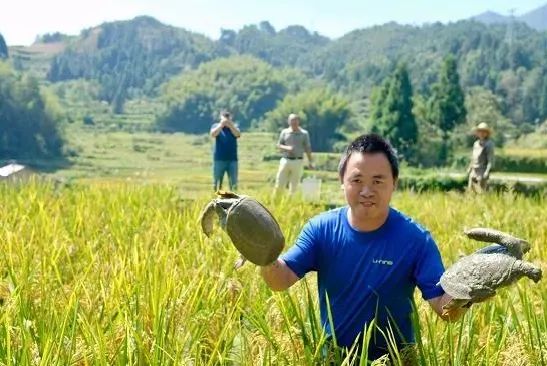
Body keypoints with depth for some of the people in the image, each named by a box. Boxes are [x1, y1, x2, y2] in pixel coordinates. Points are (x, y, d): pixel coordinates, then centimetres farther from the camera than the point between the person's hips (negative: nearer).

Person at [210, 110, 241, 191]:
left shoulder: (234, 126, 8)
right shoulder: (216, 126, 6)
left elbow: (238, 134, -12)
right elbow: (213, 134, -15)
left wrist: (230, 125, -24)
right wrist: (221, 125, -22)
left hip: (232, 159, 1)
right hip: (219, 159, -1)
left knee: (233, 183, 1)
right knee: (217, 183, 3)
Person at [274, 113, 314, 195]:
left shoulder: (304, 133, 5)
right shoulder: (284, 132, 8)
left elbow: (307, 149, 7)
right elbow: (279, 145, 7)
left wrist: (310, 162, 5)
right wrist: (287, 147, -12)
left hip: (298, 162, -1)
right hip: (285, 160, 1)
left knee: (294, 186, 0)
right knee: (279, 184, -2)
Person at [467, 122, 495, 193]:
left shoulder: (489, 144, -8)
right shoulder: (476, 143, 15)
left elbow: (491, 160, -13)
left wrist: (487, 172, -21)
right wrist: (469, 168, 20)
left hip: (482, 172, -7)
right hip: (473, 171, 7)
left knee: (481, 192, -9)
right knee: (471, 191, 7)